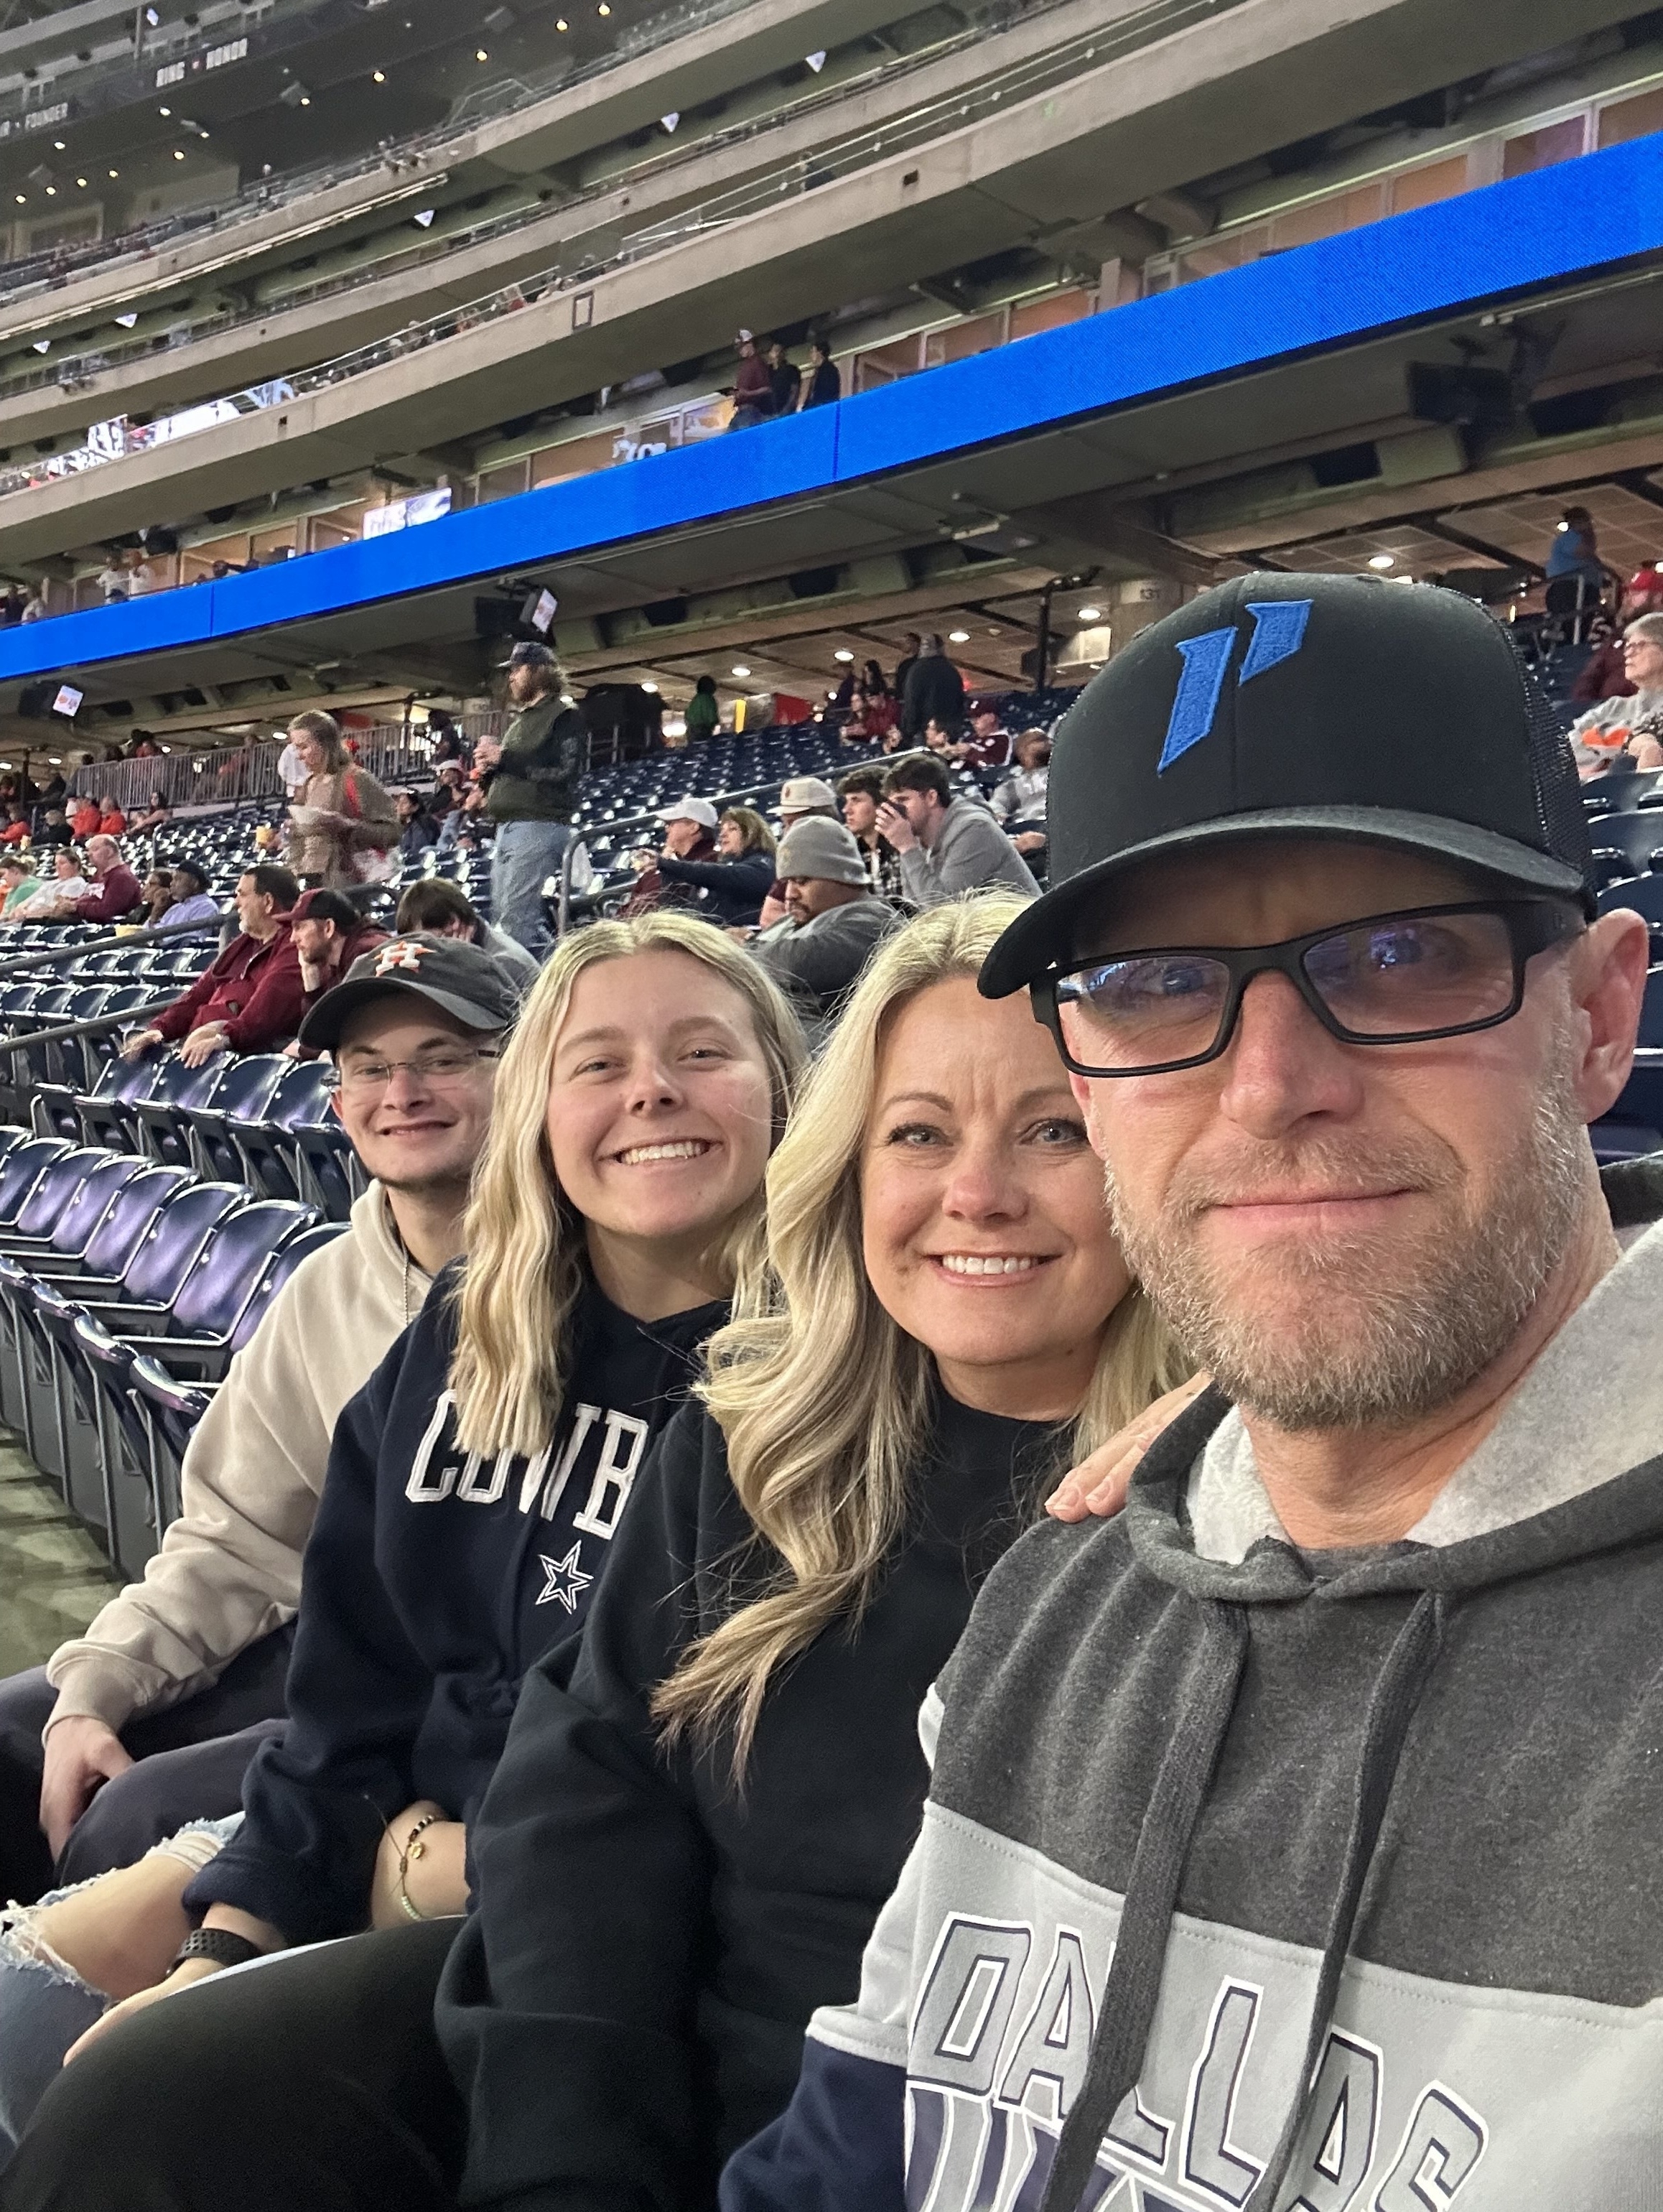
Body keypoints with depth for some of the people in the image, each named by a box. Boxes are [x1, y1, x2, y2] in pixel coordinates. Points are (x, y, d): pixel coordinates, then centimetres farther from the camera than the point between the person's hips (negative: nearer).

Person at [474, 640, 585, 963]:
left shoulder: (565, 716, 0)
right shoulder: (519, 721, 26)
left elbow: (565, 772, -14)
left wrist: (504, 758, -11)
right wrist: (487, 769, 7)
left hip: (539, 826, -9)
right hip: (507, 827, 9)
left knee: (516, 921, -17)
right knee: (501, 914, 7)